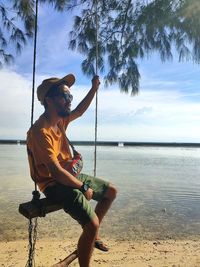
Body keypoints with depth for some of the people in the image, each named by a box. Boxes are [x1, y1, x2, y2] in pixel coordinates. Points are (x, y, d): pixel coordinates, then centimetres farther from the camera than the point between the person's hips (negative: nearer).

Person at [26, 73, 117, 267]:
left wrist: (94, 88, 13)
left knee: (111, 191, 16)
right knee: (92, 223, -25)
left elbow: (79, 111, 21)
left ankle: (92, 236, 30)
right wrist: (84, 187, -17)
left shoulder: (59, 120, 1)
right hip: (54, 185, -9)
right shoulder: (40, 131, -26)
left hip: (70, 176, 9)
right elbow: (56, 172, -28)